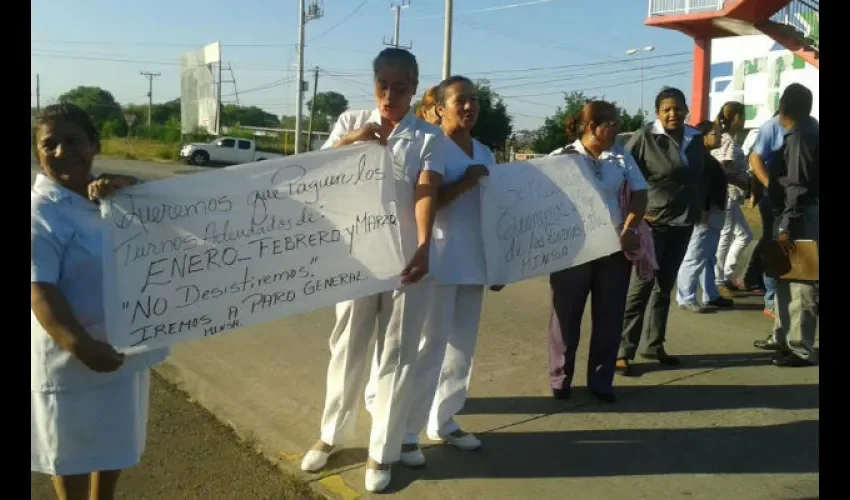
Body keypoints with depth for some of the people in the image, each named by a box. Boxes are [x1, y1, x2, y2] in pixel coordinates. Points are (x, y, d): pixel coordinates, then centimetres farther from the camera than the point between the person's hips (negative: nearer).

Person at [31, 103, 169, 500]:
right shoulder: (41, 212, -19)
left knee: (117, 444, 25)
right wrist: (80, 346, -38)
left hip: (126, 347, 8)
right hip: (73, 360, -8)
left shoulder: (107, 195, 4)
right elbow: (40, 291, -25)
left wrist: (124, 185, -13)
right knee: (73, 452, 13)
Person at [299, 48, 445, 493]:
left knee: (396, 355, 5)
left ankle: (381, 452, 19)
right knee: (347, 346, 13)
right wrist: (350, 141, -22)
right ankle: (332, 434, 32)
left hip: (407, 256, -1)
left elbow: (427, 191, -15)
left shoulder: (430, 137, -1)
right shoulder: (350, 122, 4)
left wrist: (424, 245, -31)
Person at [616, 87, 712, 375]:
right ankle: (623, 351, -1)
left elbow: (703, 175, 20)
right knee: (641, 285, -6)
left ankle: (654, 346, 23)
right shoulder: (644, 137, -10)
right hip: (653, 223, -6)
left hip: (683, 223, 6)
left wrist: (700, 206, 10)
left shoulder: (695, 139, 8)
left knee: (665, 286, 12)